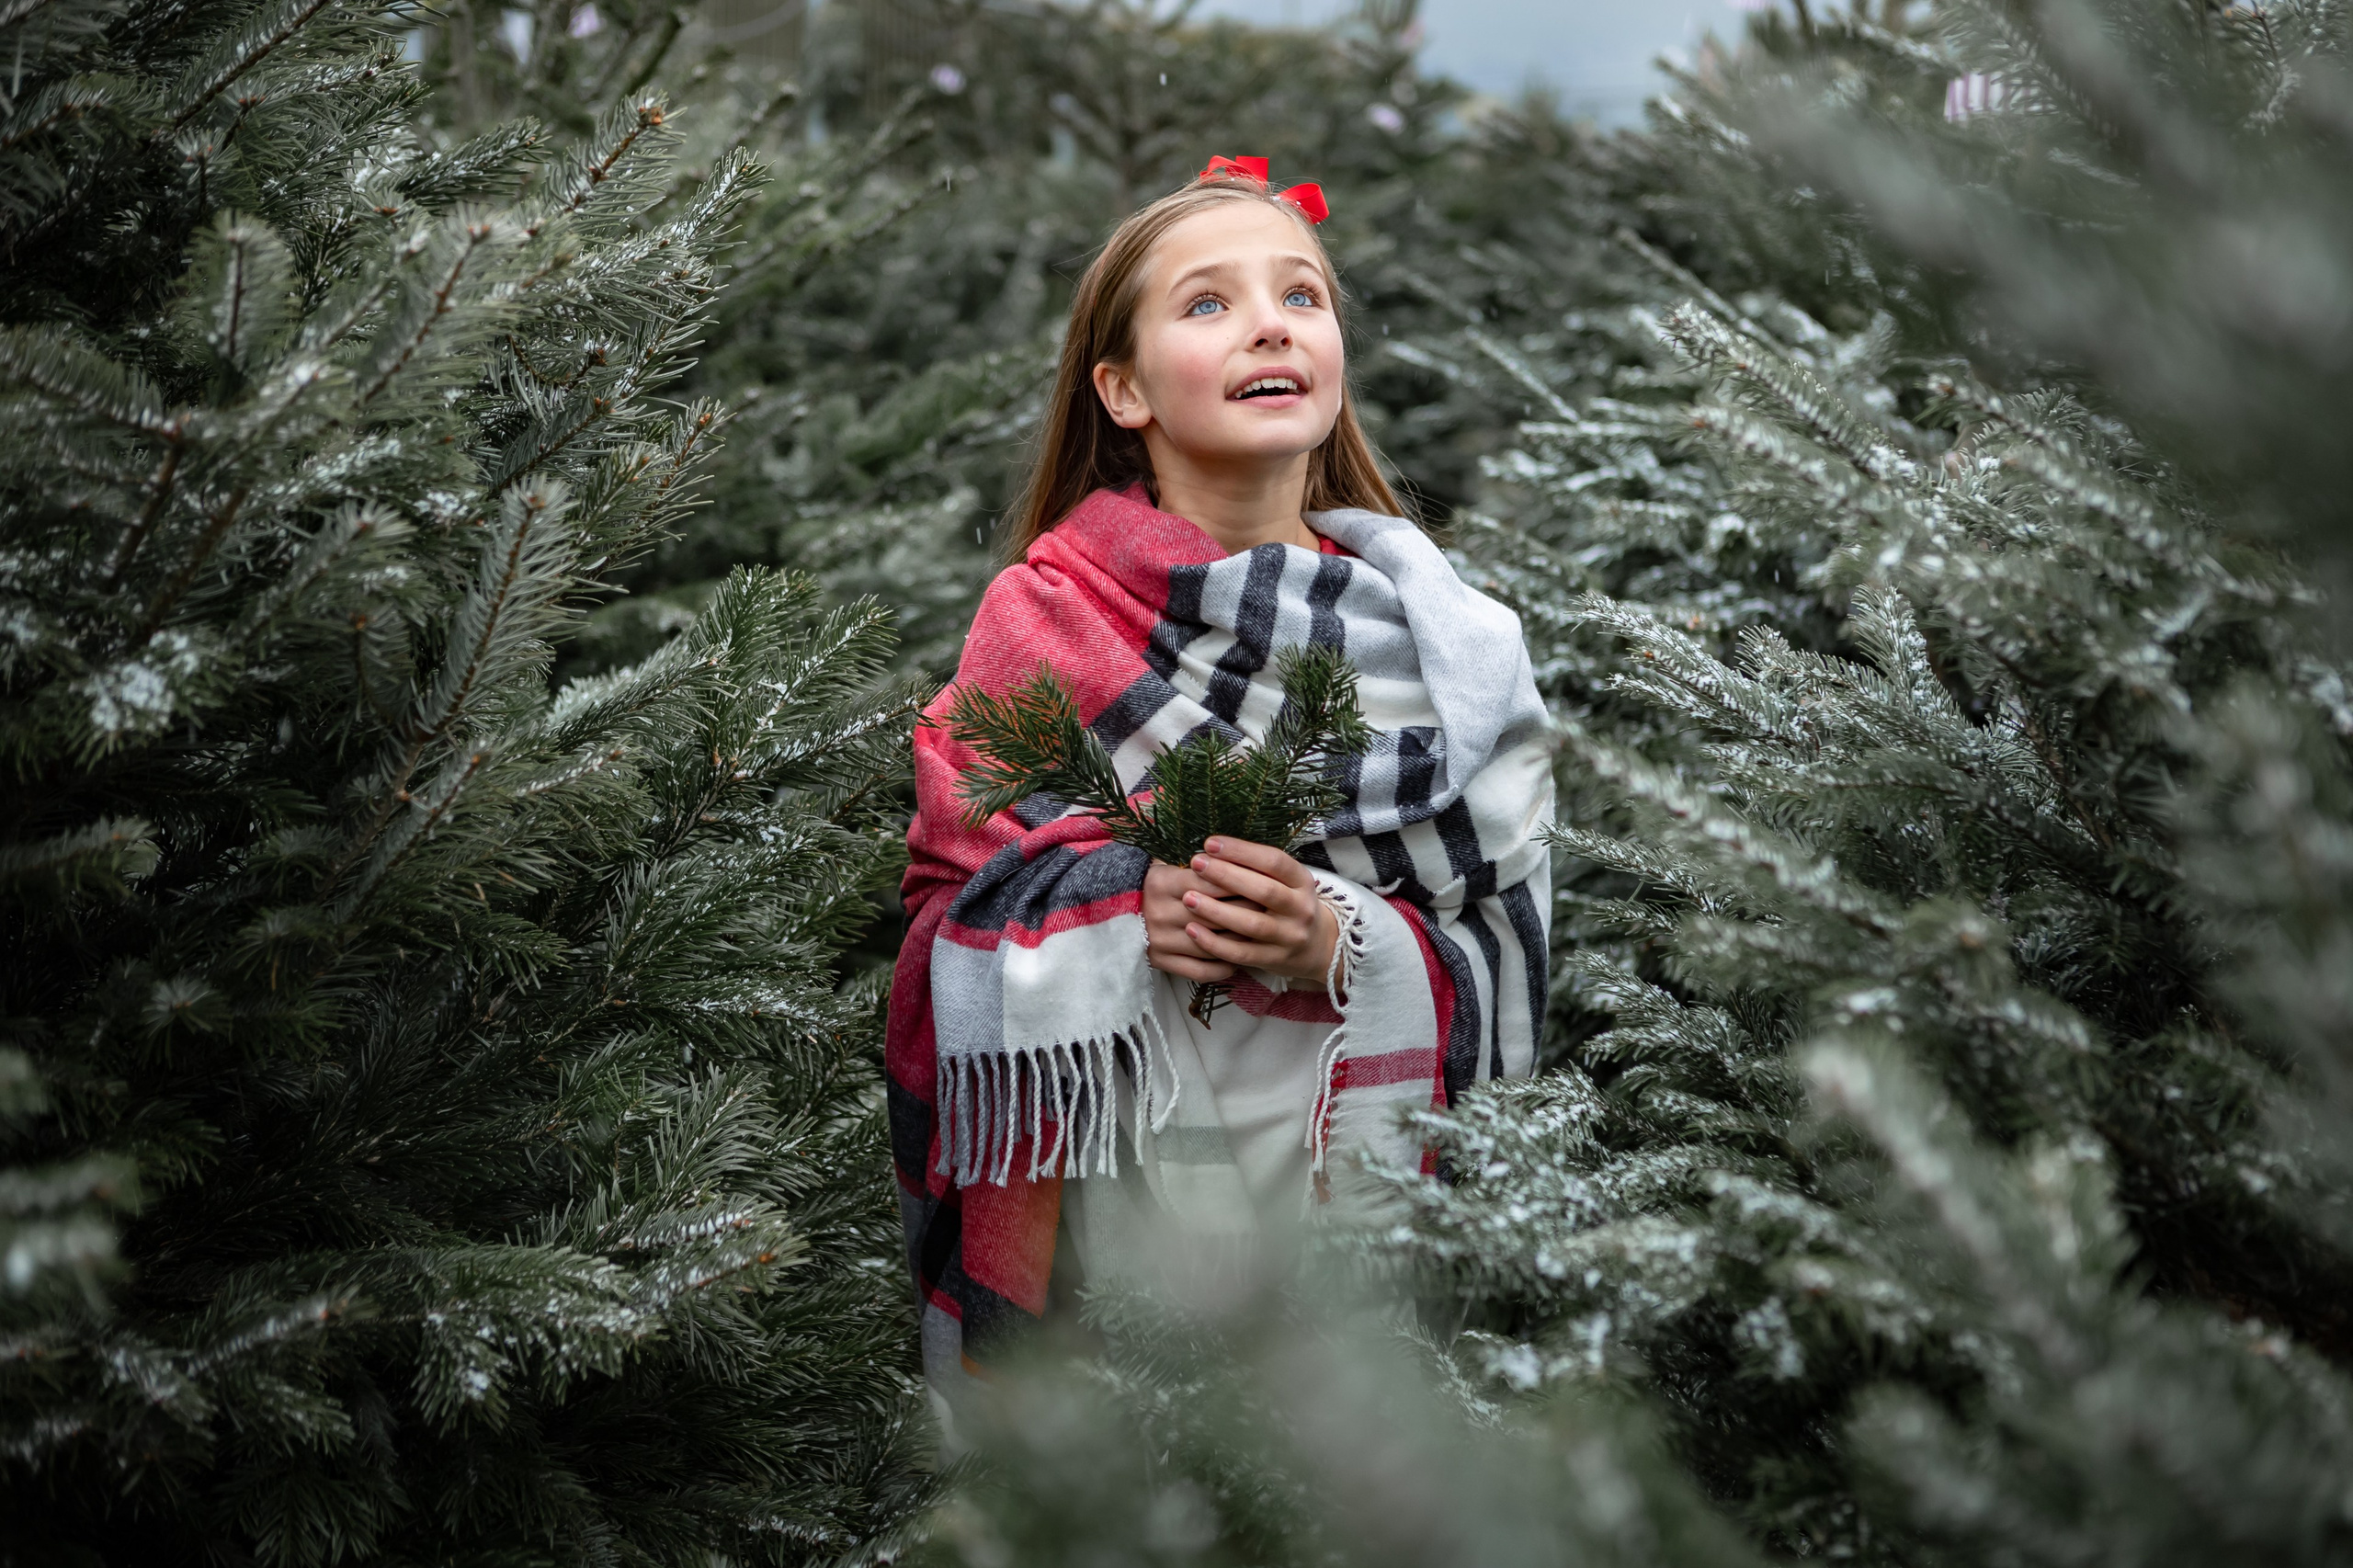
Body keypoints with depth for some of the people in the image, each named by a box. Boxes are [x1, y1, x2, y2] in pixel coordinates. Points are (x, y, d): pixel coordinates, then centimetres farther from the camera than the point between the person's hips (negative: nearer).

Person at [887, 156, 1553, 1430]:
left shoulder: (1436, 638, 2)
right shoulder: (1044, 612, 0)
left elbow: (1507, 956, 1)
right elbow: (949, 902, 0)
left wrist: (1340, 946, -18)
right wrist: (1125, 915, -19)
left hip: (1358, 1181, 1)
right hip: (1103, 1189, -1)